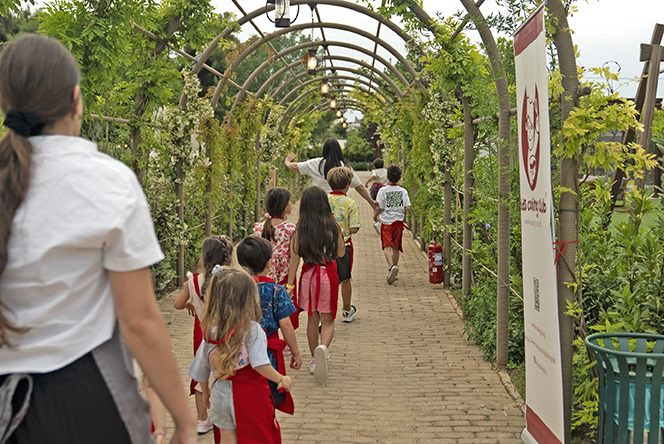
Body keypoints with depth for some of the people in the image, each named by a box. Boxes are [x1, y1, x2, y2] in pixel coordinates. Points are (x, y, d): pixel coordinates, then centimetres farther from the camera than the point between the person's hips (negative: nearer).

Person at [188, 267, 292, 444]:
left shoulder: (211, 331, -1)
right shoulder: (252, 329, -16)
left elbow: (201, 369, 5)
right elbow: (260, 365, -24)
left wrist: (206, 392, 21)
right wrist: (281, 379, -8)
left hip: (221, 394, 5)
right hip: (249, 395, -4)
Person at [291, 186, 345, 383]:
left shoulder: (300, 227, -5)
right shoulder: (332, 225, -5)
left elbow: (294, 254, -9)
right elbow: (340, 252, 4)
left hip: (308, 274, 1)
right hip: (328, 273, -1)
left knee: (312, 318, 16)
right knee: (327, 319, 5)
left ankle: (314, 359, 26)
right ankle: (323, 347, -26)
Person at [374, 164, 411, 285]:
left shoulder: (383, 190, -7)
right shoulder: (403, 191, 1)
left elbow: (379, 208, -7)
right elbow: (407, 208, -5)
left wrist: (375, 215, 13)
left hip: (386, 222, -3)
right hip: (398, 222, 3)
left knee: (387, 246, -7)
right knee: (395, 247, 13)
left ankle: (391, 266, -32)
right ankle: (394, 273, 19)